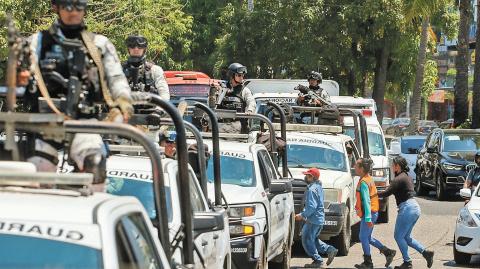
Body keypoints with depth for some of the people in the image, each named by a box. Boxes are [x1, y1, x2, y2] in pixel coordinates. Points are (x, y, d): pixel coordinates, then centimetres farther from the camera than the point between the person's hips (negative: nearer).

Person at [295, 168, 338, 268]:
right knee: (313, 239, 21)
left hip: (313, 220, -10)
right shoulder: (318, 187, 12)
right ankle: (330, 250, 13)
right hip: (319, 219, 10)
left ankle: (317, 261, 3)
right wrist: (304, 214, 17)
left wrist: (302, 215, -16)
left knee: (307, 240, 0)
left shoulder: (312, 189, -20)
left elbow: (312, 207, -25)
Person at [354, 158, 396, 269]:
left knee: (363, 237, 2)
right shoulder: (369, 179, 12)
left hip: (369, 214, -10)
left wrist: (368, 218, -27)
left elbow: (366, 201, -24)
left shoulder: (364, 182, -18)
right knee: (367, 237, 17)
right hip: (373, 213, 10)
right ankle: (388, 252, 17)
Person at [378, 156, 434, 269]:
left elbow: (387, 193, -16)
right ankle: (425, 252, 5)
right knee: (406, 237, 16)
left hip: (407, 208, -10)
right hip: (415, 207, 10)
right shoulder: (407, 177, 17)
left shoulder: (399, 179, -13)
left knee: (399, 236, 1)